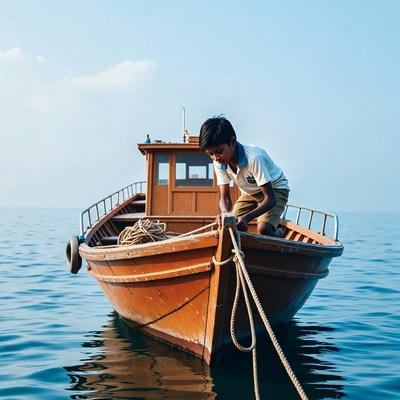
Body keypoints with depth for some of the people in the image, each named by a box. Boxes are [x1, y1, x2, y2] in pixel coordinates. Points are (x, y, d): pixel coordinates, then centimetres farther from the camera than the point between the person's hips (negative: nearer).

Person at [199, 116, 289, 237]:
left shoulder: (254, 158, -37)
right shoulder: (219, 163, -19)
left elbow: (270, 199, -35)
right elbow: (224, 197, -15)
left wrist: (246, 218, -51)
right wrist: (226, 214, -39)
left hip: (275, 189, -6)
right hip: (249, 192, 6)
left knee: (263, 228, -28)